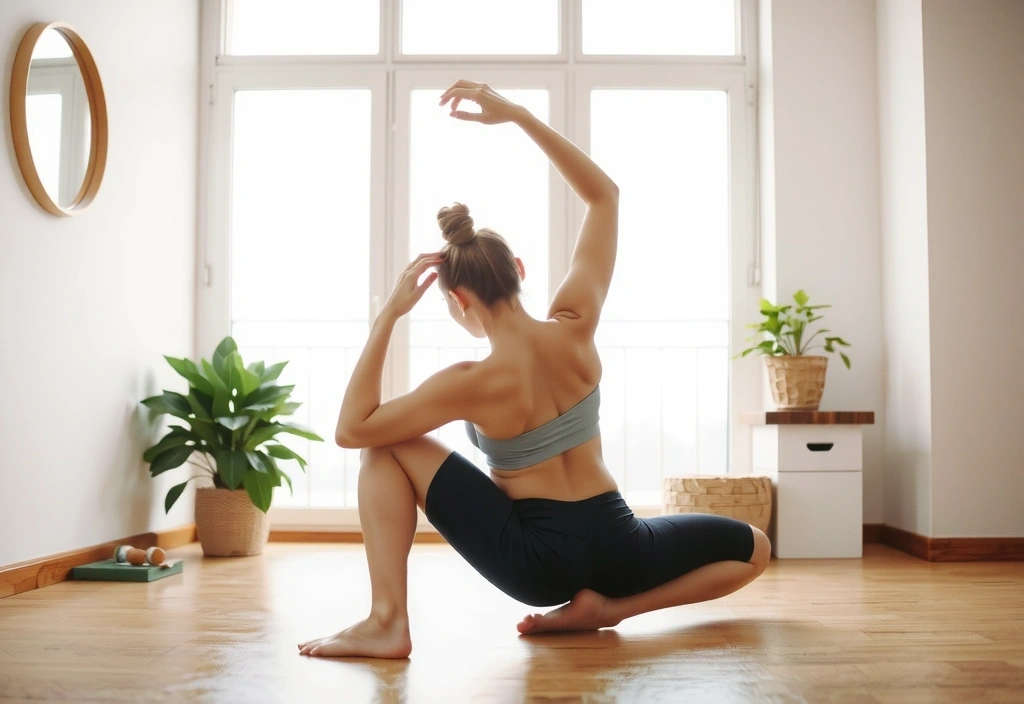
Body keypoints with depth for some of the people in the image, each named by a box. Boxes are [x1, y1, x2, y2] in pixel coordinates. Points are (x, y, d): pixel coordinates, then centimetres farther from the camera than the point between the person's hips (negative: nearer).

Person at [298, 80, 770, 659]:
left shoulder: (472, 383, -16)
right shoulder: (576, 329, -6)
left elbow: (352, 428, -6)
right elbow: (605, 195, 4)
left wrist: (389, 315, -9)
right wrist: (517, 114, 2)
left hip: (536, 562, -2)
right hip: (615, 548, 3)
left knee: (388, 447, 5)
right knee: (753, 548, 26)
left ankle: (388, 623, -6)